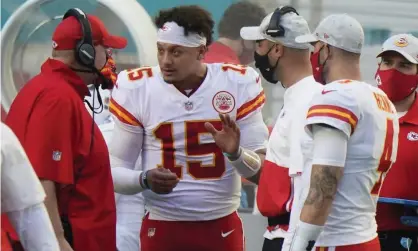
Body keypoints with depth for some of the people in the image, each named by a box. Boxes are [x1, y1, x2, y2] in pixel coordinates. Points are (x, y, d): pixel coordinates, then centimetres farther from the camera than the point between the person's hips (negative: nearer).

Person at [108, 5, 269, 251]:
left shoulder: (238, 84, -3)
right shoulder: (137, 89, -5)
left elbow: (258, 165, -1)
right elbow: (116, 170, -1)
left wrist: (235, 152, -23)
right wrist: (144, 180, -22)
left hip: (222, 227, 1)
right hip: (162, 228, -1)